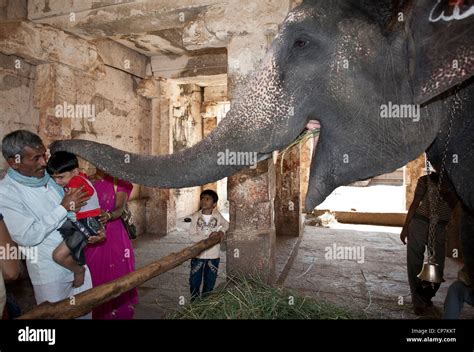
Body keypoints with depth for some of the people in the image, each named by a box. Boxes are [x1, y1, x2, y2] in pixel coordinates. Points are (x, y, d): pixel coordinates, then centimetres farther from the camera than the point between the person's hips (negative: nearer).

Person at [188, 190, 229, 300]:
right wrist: (208, 237, -22)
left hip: (213, 255, 1)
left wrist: (222, 231, -4)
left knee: (209, 283, 15)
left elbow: (226, 224, 16)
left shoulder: (217, 215, -5)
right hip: (198, 254, -1)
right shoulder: (196, 216, -8)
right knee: (194, 281, 8)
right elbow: (192, 236, -12)